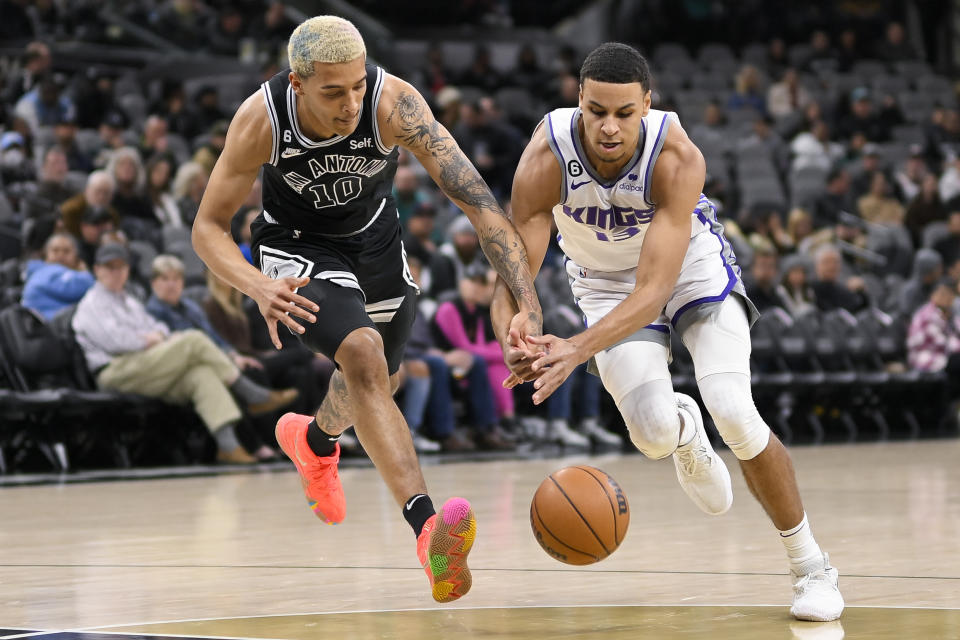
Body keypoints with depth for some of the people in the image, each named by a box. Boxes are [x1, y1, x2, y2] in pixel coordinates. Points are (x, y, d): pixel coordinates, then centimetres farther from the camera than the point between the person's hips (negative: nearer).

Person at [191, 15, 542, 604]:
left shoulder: (394, 102, -34)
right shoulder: (261, 119, -32)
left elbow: (479, 201, -37)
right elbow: (209, 228, -20)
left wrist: (528, 304, -47)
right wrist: (260, 288, -40)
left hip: (375, 238, 3)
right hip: (297, 247, -3)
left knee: (381, 379, 22)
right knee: (363, 354, -30)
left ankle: (315, 440, 60)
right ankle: (429, 533, -38)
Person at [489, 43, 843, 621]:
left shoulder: (678, 158, -34)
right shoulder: (546, 161, -30)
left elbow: (654, 290, -38)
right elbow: (512, 279, -28)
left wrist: (578, 350, -54)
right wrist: (516, 342, -52)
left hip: (693, 268, -1)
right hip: (609, 283, 1)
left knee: (734, 411, -23)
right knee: (653, 432, -21)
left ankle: (811, 566, -2)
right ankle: (685, 431, 22)